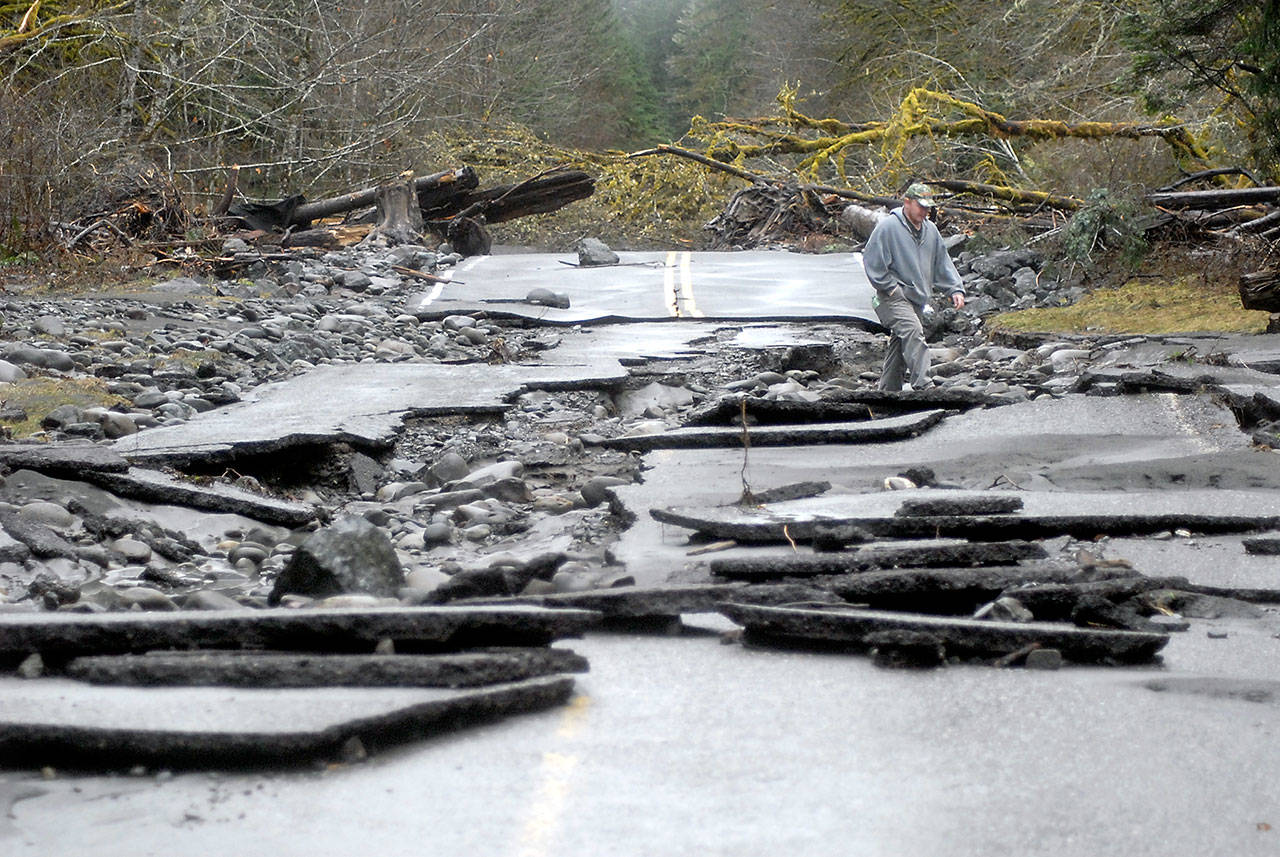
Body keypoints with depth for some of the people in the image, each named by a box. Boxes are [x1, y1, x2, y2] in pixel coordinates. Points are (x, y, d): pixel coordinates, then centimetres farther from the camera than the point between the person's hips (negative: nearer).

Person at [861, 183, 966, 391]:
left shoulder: (930, 230, 14)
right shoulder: (888, 227, -9)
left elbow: (942, 263, 20)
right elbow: (872, 260, -10)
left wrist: (956, 289, 9)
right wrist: (890, 286, -12)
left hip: (917, 300, 8)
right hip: (894, 298, -8)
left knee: (899, 346, 10)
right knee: (913, 332, -27)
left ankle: (887, 391, 19)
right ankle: (923, 385, -35)